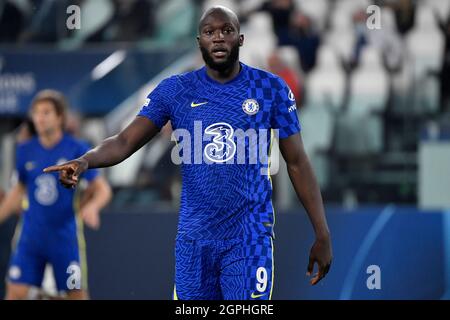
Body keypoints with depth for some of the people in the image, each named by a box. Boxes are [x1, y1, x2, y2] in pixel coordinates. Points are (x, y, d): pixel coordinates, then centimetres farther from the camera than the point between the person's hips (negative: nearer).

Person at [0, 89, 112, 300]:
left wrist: (92, 207, -25)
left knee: (76, 294, 2)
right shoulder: (25, 150, 3)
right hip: (31, 236, 2)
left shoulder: (77, 150, -7)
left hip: (64, 237, -2)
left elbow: (102, 189, -5)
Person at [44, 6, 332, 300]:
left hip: (250, 238, -2)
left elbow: (297, 163, 3)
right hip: (193, 238, 2)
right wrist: (85, 160, -28)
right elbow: (125, 141, -6)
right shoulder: (175, 90, 2)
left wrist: (322, 234, 0)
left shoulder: (271, 88, -1)